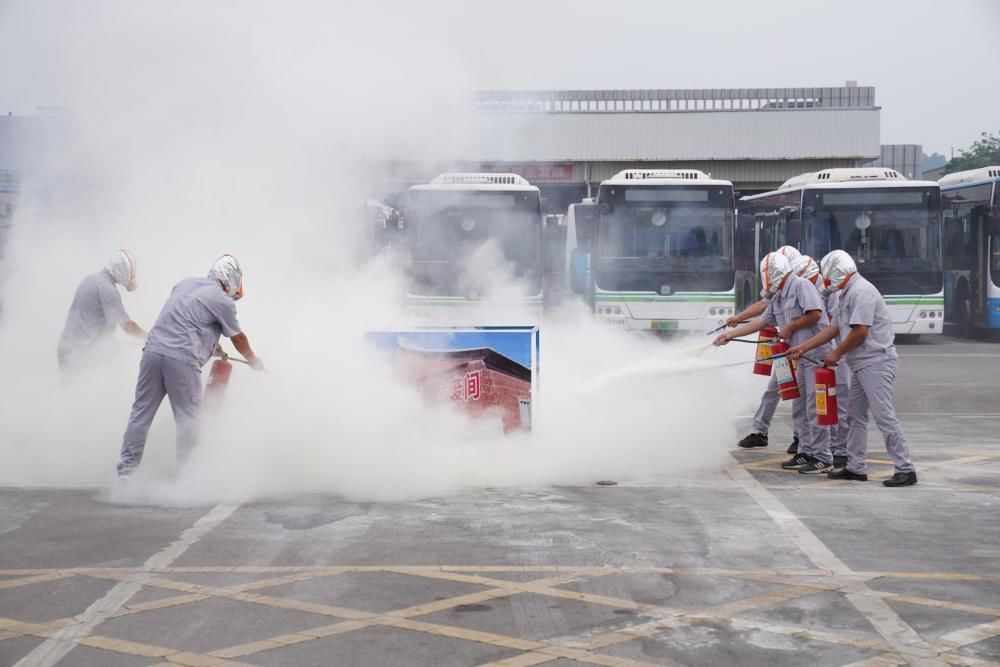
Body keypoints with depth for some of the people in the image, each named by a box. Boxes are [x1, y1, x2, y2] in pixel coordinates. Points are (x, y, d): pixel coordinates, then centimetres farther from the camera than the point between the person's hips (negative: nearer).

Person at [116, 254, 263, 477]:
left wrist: (212, 344, 45)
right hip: (181, 358, -6)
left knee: (142, 412, 10)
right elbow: (238, 337, 13)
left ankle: (126, 470, 11)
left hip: (154, 349, 6)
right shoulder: (223, 301, -1)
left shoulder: (185, 284, 18)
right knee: (188, 418, 4)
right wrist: (252, 359, 32)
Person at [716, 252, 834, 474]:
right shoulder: (778, 298, 18)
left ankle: (823, 459, -5)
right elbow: (761, 321, 23)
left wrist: (790, 327, -8)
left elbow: (815, 314, -20)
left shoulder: (801, 286, -10)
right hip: (801, 357, 10)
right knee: (799, 409, 14)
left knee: (815, 408, -9)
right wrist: (730, 334, 22)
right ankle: (806, 453, 22)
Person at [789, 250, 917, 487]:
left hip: (876, 361, -11)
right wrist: (804, 347, 18)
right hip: (861, 363, 11)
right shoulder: (844, 294, 16)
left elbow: (860, 330, -21)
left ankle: (905, 469, -8)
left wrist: (837, 354, -9)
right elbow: (834, 328, 20)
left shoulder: (861, 292, -16)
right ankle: (856, 467, 19)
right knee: (855, 414, 13)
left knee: (884, 415, -11)